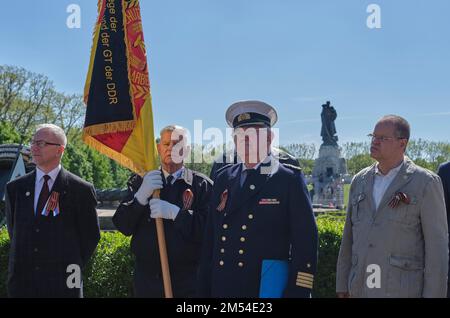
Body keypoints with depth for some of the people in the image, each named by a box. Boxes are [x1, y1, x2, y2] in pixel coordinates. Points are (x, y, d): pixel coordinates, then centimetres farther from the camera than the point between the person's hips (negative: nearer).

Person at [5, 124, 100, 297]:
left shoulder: (81, 190, -2)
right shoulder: (15, 188, 8)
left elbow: (91, 235, 4)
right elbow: (13, 230, 16)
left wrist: (74, 264, 1)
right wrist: (23, 261, 10)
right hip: (21, 281, 3)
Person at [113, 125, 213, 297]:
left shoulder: (202, 185, -2)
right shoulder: (140, 181, 6)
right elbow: (123, 226, -1)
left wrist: (175, 213, -23)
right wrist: (141, 196, -16)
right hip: (147, 276, 2)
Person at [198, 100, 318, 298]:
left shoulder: (290, 180, -3)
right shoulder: (223, 178, 11)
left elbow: (305, 243, -7)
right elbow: (210, 240, 11)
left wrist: (297, 292, -11)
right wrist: (204, 291, 8)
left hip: (269, 287, -4)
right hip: (221, 288, 4)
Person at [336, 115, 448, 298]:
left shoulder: (426, 183, -6)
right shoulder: (360, 181, 10)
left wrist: (433, 296, -13)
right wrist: (342, 287, 11)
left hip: (405, 291, -5)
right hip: (363, 289, 5)